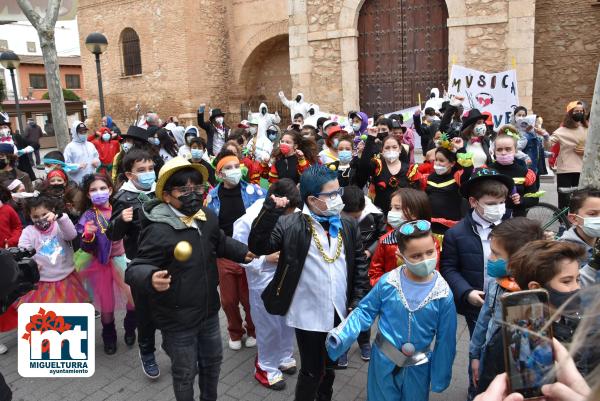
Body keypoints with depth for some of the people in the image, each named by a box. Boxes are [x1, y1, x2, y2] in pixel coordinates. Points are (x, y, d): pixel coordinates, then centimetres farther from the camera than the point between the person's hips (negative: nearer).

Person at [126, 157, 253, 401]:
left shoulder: (208, 217, -6)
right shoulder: (158, 231, -29)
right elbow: (134, 270, -29)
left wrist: (244, 252, 4)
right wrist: (151, 278, -50)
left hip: (209, 311, 7)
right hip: (177, 320, -7)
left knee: (212, 361, 27)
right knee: (185, 373, 15)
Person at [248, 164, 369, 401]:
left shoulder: (348, 226, 2)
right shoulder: (290, 225, -13)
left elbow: (359, 264, 7)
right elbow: (257, 246, -20)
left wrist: (358, 300, 3)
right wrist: (270, 211, -31)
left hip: (340, 313, 5)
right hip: (309, 315, -5)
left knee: (329, 367, 24)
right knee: (312, 371, 9)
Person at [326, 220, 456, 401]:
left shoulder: (443, 294, -15)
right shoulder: (388, 282, -16)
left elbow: (445, 339, -6)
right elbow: (365, 310, -5)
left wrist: (440, 377, 0)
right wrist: (341, 336, -19)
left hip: (418, 368, 0)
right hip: (383, 361, 0)